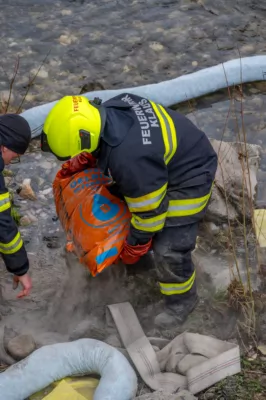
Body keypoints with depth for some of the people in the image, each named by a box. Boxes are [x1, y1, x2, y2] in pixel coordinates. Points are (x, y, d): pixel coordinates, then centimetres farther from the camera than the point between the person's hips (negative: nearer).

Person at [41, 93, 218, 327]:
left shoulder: (129, 159, -40)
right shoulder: (113, 108, -16)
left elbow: (148, 211, -25)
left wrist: (135, 247, -8)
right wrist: (83, 160, 6)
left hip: (188, 180, -9)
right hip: (177, 157, 10)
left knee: (168, 248, -7)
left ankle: (182, 300, 20)